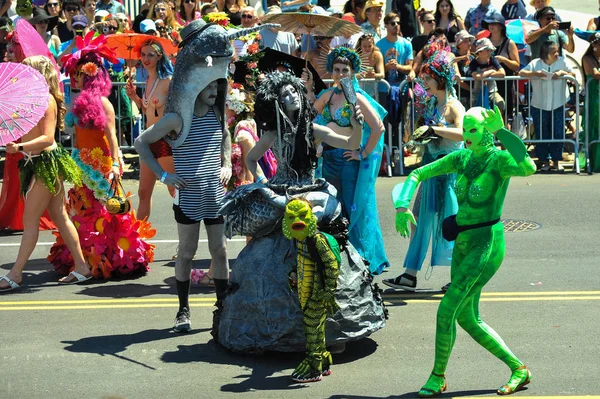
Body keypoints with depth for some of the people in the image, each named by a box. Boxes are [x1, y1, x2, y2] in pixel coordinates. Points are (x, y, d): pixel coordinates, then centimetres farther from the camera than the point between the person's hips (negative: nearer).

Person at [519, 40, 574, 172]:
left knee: (558, 133, 0)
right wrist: (535, 74, -25)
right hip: (539, 106, -1)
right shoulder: (535, 63, -4)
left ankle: (556, 161, 13)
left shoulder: (562, 61, 0)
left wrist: (562, 72, -19)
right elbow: (521, 73, -11)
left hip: (558, 105, 1)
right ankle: (544, 161, 16)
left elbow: (573, 74, -1)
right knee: (541, 134, 4)